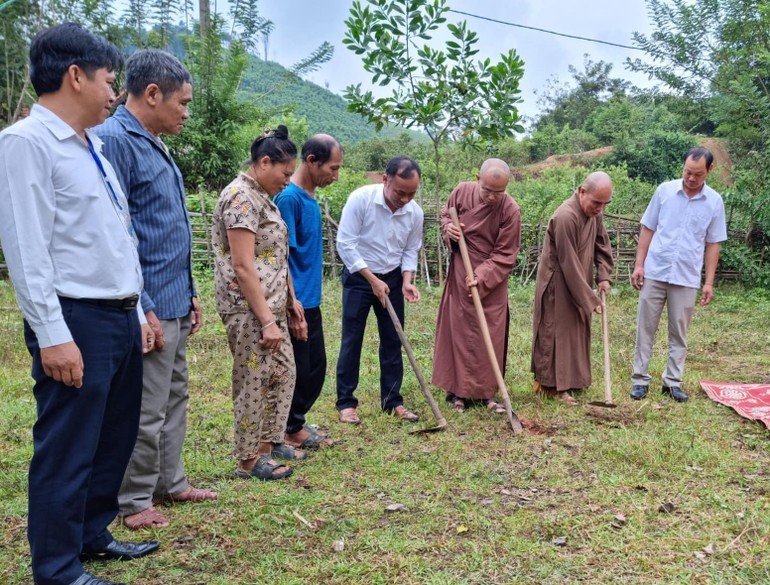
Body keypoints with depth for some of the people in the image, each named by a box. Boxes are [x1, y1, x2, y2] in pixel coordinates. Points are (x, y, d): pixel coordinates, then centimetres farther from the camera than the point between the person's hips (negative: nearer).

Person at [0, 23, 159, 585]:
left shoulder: (92, 147, 17)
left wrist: (138, 313, 18)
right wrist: (53, 335, -20)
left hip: (120, 317, 9)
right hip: (77, 321, -9)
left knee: (115, 438, 18)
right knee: (67, 449, 2)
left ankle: (93, 534, 36)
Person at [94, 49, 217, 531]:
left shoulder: (156, 145, 14)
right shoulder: (114, 140, -16)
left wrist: (189, 293, 18)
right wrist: (143, 310, -21)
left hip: (175, 301, 10)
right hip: (151, 305, -10)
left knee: (174, 400, 19)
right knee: (145, 411, 2)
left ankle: (170, 482, 33)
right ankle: (133, 500, 19)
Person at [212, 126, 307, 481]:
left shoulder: (262, 197, 15)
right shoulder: (240, 198, -16)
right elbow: (243, 267, -22)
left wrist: (290, 302, 17)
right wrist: (267, 320, -21)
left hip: (272, 305, 10)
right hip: (248, 310, -10)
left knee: (282, 374, 16)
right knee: (254, 382, 0)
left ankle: (269, 441, 30)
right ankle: (249, 459, 13)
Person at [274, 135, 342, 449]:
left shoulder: (309, 196, 9)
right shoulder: (289, 197, -19)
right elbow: (280, 256, -20)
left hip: (310, 301, 9)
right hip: (296, 303, -9)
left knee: (316, 365, 17)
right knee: (297, 369, 4)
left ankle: (295, 420, 31)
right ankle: (292, 430, 20)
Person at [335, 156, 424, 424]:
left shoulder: (415, 212, -8)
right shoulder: (360, 199, -21)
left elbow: (411, 251, 4)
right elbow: (345, 244, -20)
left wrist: (406, 281, -13)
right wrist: (372, 280, -20)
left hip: (393, 279, 4)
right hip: (358, 276, -4)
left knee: (392, 340, 8)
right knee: (351, 341, 0)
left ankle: (392, 400, 19)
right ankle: (345, 402, 11)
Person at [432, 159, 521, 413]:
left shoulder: (511, 210, -16)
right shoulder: (462, 192, -8)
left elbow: (505, 255, -13)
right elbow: (445, 214, 12)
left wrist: (481, 277, -23)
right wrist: (448, 228, -11)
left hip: (492, 281, -2)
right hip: (460, 275, 2)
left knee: (491, 337, 3)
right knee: (459, 331, 6)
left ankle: (485, 392, 16)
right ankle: (458, 391, 15)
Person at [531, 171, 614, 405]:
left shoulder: (594, 213, -1)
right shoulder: (565, 217, -28)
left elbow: (602, 244, 12)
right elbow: (569, 265, -26)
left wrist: (603, 276, -2)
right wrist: (590, 299, -20)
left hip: (578, 283, 9)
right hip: (557, 285, -9)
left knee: (577, 331, 15)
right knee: (557, 333, -1)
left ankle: (572, 377, 27)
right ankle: (551, 385, 8)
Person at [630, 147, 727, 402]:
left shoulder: (715, 202, 1)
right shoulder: (664, 191, -1)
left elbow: (713, 244, 5)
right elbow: (647, 230, 4)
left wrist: (709, 282, 1)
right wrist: (638, 264, -2)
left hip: (687, 278, 0)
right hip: (654, 273, 0)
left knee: (679, 333, 8)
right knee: (645, 328, 4)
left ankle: (673, 381, 18)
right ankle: (640, 379, 12)